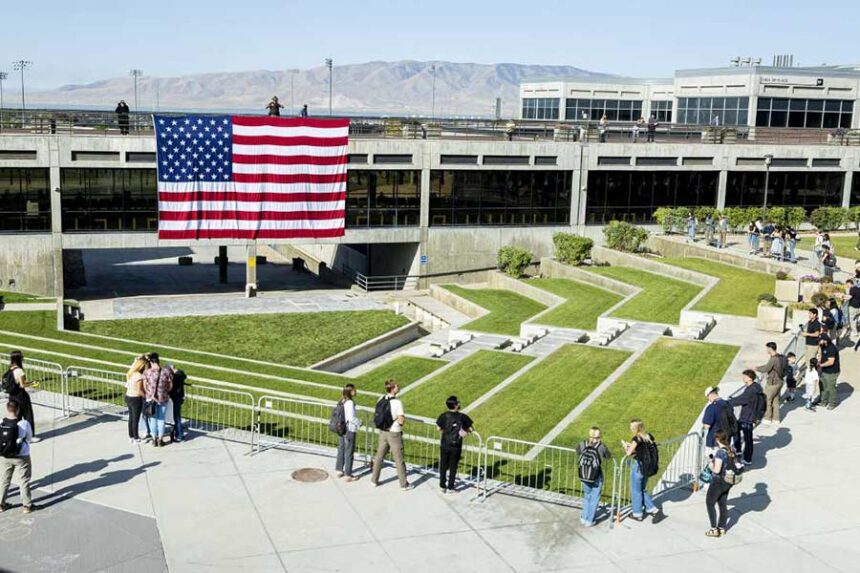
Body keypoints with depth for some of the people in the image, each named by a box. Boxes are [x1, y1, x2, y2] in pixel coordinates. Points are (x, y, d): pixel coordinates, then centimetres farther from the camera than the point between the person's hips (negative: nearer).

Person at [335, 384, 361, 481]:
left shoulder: (342, 401, 2)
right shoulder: (350, 403, -21)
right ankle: (348, 475, 13)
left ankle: (339, 470, 33)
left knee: (341, 450, 20)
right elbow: (351, 417, -26)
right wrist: (359, 422, -7)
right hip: (349, 430, -8)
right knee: (349, 452, 4)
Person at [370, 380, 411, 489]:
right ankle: (404, 484, 16)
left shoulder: (381, 399, -2)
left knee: (379, 456, 19)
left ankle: (374, 480, 28)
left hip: (382, 432, 5)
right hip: (394, 433, -5)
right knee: (399, 460, 6)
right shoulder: (397, 403, -21)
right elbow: (401, 421, -22)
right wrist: (403, 418, -1)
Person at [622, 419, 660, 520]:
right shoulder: (648, 437, 2)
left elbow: (629, 453, -19)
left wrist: (624, 445, 0)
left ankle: (637, 514, 20)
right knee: (642, 489, 24)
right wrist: (630, 445, 13)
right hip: (647, 468, 7)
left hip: (638, 467, -7)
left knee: (636, 491, 9)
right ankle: (652, 508, 19)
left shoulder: (637, 439, -20)